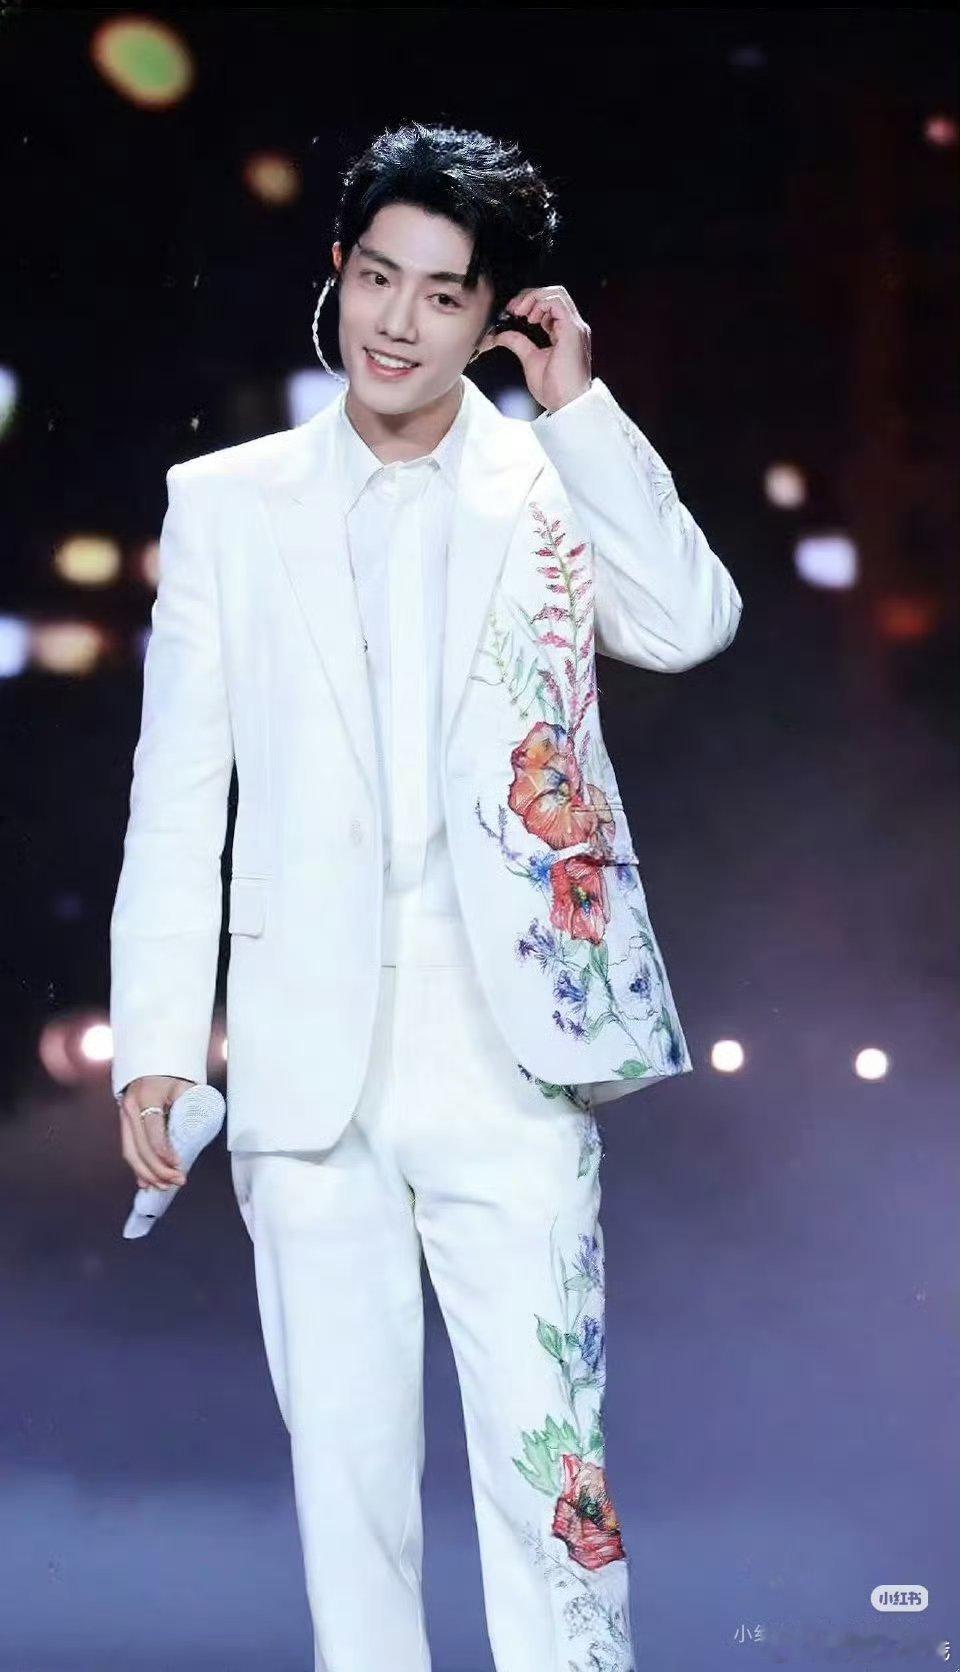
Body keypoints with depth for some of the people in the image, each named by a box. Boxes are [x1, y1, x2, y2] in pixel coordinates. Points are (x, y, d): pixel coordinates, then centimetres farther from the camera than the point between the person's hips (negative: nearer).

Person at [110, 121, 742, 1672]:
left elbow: (691, 624, -14)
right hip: (308, 1065, 2)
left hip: (506, 1059, -1)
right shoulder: (224, 502, 9)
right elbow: (177, 796, 6)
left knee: (548, 1448, -2)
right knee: (343, 1456, 8)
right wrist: (156, 1044, 0)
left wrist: (579, 404, -9)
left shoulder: (550, 484, 6)